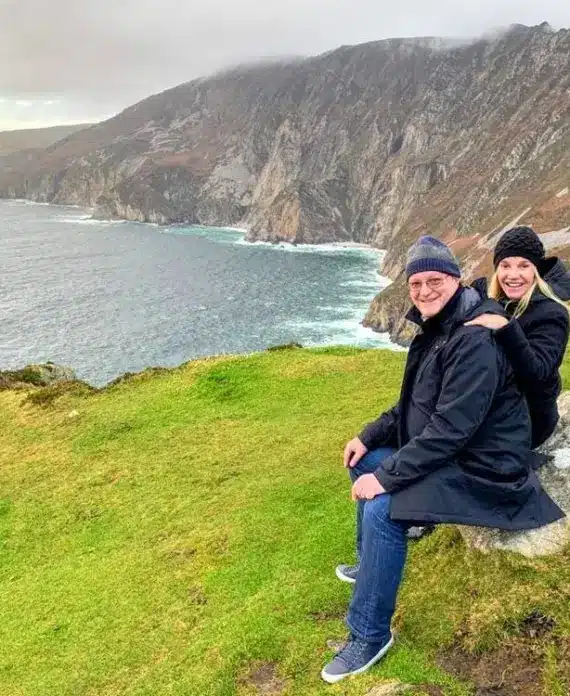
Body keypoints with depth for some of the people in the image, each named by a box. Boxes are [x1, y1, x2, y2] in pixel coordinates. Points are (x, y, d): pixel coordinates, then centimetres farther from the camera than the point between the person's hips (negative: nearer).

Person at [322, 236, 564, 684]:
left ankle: (370, 637, -8)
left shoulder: (475, 339, -25)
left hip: (484, 471, -10)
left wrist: (386, 477, -26)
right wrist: (369, 436, 8)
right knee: (365, 461, 16)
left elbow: (449, 428, -29)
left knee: (382, 509, -26)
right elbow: (415, 405, 17)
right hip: (446, 452, 11)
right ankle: (371, 565, 32)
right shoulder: (438, 328, 7)